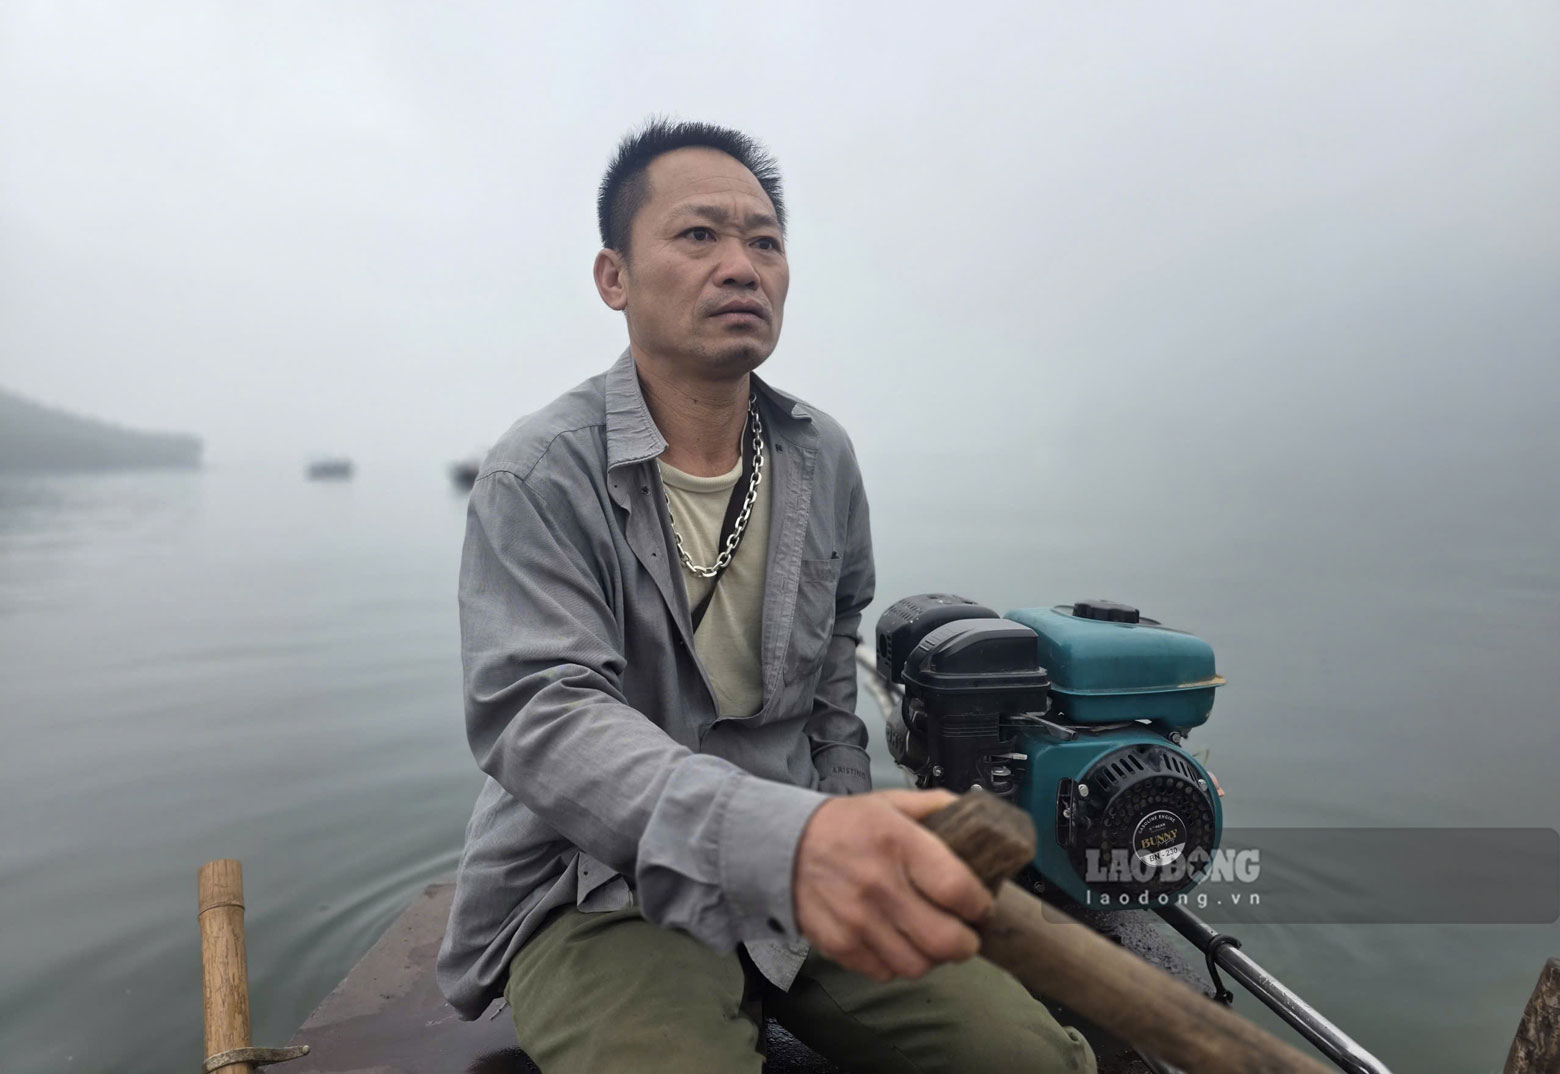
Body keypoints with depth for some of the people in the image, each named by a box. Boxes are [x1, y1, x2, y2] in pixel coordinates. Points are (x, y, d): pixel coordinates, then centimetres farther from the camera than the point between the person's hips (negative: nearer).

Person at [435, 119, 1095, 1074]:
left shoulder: (824, 459, 3)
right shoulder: (541, 477, -15)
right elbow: (539, 716, -27)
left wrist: (851, 842, 14)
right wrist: (788, 839, -43)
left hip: (802, 879, 5)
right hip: (603, 895, -4)